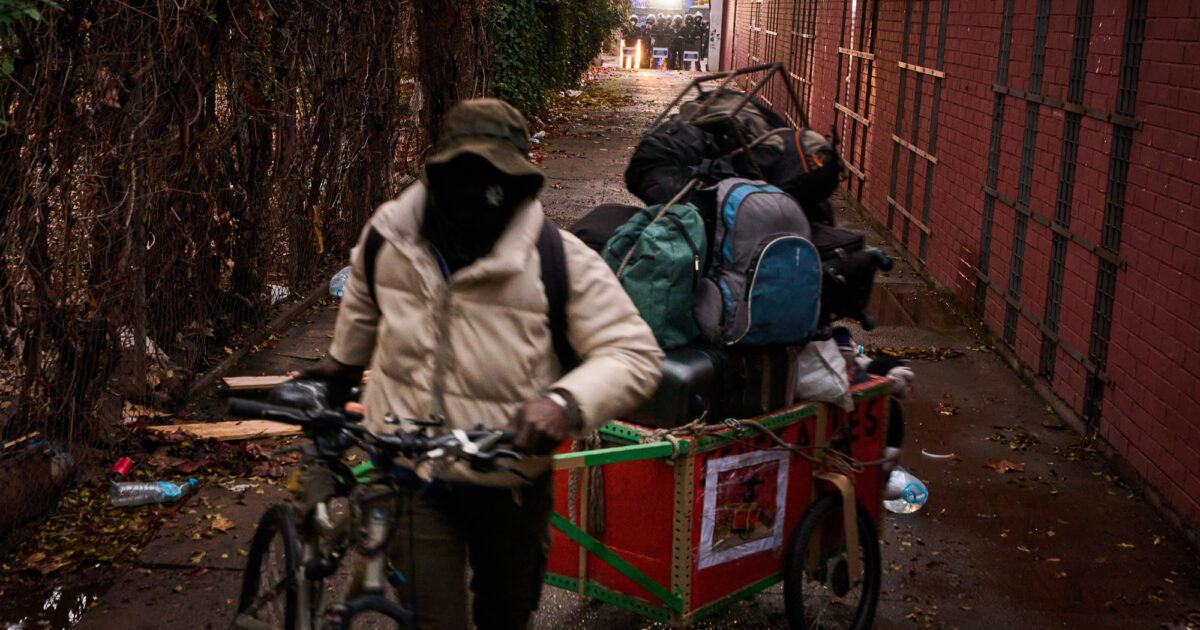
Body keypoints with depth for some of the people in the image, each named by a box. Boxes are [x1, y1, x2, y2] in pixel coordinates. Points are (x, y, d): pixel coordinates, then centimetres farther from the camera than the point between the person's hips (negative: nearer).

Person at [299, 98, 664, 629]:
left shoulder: (562, 261, -16)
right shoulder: (389, 235, -4)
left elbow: (634, 353, -18)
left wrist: (567, 401, -35)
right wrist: (343, 362, 35)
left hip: (510, 486, 0)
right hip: (411, 476, 1)